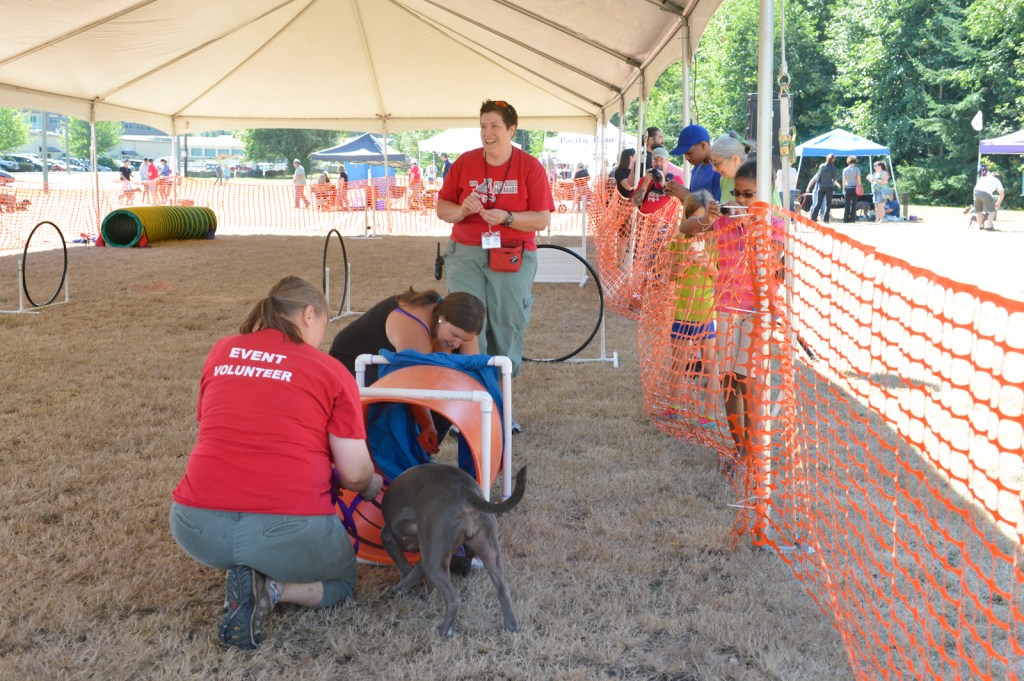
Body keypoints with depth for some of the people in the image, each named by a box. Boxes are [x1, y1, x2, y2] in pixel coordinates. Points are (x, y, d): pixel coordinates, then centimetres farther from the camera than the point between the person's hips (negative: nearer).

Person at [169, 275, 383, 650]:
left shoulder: (221, 352, 12)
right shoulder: (330, 371, 1)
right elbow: (354, 474, 1)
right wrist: (373, 488, 24)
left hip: (198, 529, 4)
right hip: (287, 530, -3)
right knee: (342, 580, 29)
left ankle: (247, 578, 7)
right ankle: (271, 588, -2)